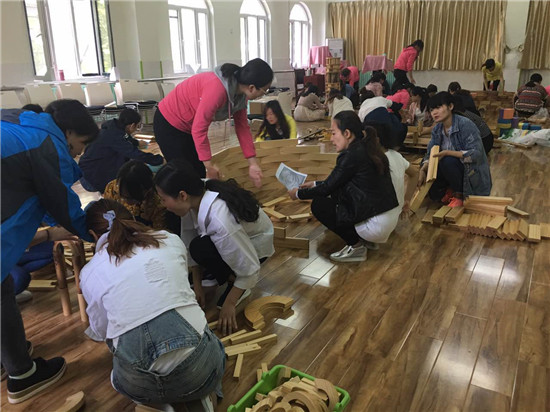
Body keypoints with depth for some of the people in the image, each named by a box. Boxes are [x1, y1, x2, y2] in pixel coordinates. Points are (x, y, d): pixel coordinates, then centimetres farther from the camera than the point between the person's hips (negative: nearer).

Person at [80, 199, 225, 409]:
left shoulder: (90, 272, 7)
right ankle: (200, 395, 9)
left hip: (140, 384, 0)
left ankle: (154, 400, 10)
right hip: (199, 369, 1)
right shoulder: (171, 240, 8)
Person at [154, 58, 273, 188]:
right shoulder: (217, 89, -35)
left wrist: (253, 164, -3)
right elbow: (198, 130, -30)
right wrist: (209, 165, -22)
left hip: (189, 126, 8)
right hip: (169, 123, -8)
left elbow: (242, 127, -1)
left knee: (201, 175, 10)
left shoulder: (240, 91, -9)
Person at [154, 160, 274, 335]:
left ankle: (234, 281, -4)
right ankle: (215, 274, 12)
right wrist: (197, 285, -5)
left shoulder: (220, 221, -41)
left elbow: (250, 269, -31)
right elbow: (189, 240, -9)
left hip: (255, 244, -7)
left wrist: (229, 304, -19)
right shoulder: (196, 197, -20)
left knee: (201, 248, -30)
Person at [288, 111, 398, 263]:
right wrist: (315, 184, 23)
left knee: (318, 205, -1)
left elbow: (327, 188, -10)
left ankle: (356, 246, 3)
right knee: (335, 194, 19)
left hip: (373, 221, -9)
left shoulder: (352, 155, -17)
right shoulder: (366, 148, 10)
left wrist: (299, 194, 5)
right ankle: (363, 237, 17)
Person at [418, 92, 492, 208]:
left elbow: (476, 153, -28)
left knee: (447, 161, -32)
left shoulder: (465, 125, -21)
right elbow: (430, 153, -2)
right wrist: (423, 170, -21)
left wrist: (447, 153, -34)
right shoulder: (437, 129, 1)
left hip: (472, 173, -6)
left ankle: (459, 194, -12)